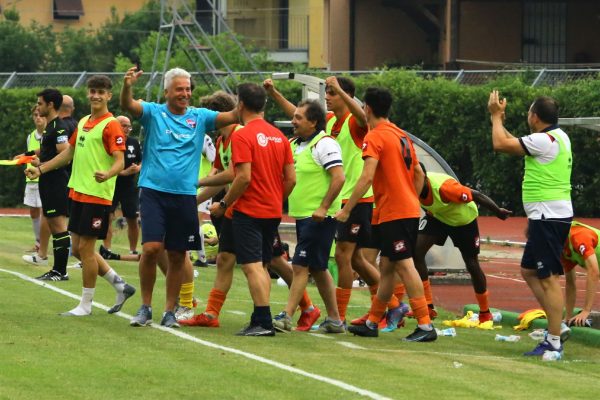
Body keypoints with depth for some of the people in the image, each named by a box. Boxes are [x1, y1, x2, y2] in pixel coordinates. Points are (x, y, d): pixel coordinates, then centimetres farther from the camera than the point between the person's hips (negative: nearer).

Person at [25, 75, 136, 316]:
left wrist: (107, 174, -39)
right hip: (78, 194, 9)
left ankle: (86, 305, 5)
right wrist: (40, 170, 22)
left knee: (85, 248, -5)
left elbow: (120, 161, -18)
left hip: (97, 195, -9)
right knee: (78, 249, 10)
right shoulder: (83, 122, 15)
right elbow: (69, 153, 25)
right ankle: (121, 286, 21)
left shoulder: (111, 125, -11)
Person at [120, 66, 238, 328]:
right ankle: (145, 307, 1)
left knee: (177, 256, 6)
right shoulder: (153, 113, 2)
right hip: (153, 191, -3)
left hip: (185, 196, 3)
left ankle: (170, 312, 15)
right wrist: (127, 87, -37)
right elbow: (127, 105, -15)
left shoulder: (200, 117, 7)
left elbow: (234, 116, -2)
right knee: (151, 248, -14)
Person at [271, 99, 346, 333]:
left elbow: (339, 177, -21)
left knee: (300, 266, -11)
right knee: (317, 268, 13)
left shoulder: (324, 144, -13)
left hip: (319, 217, -10)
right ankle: (334, 320, 19)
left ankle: (286, 317, -11)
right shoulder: (294, 145, 14)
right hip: (302, 216, 10)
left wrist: (323, 208, -23)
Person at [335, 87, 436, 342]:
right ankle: (372, 323, 22)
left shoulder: (375, 137, -11)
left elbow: (367, 178, -20)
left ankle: (425, 326, -14)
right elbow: (419, 174, 19)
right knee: (387, 266, 15)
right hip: (410, 210, 9)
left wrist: (347, 209, -16)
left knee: (404, 265, -10)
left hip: (393, 213, -9)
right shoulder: (401, 135, 16)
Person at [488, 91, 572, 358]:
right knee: (529, 270, 18)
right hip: (547, 217, 10)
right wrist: (498, 119, 26)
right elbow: (512, 144, 25)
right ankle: (555, 323, 17)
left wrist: (496, 115, 0)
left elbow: (500, 144, -15)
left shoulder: (545, 140, -16)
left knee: (549, 278, -10)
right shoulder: (557, 137, 14)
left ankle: (554, 342, -10)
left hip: (549, 217, -10)